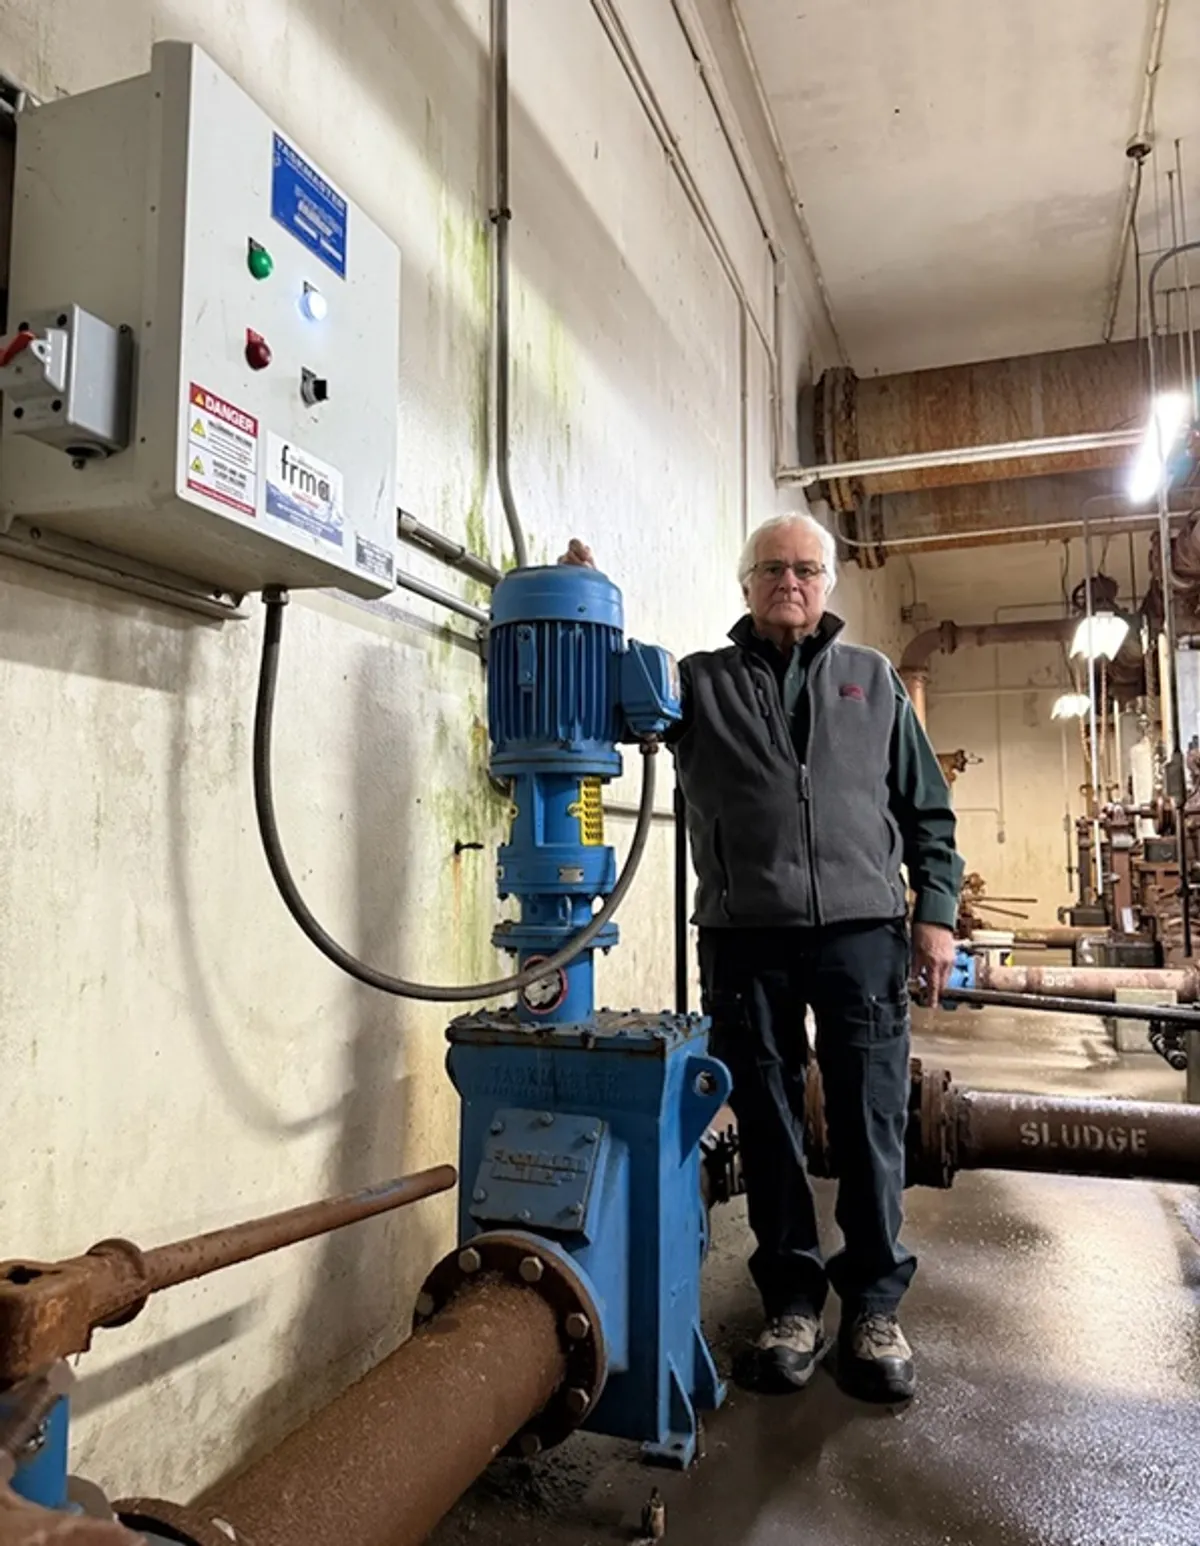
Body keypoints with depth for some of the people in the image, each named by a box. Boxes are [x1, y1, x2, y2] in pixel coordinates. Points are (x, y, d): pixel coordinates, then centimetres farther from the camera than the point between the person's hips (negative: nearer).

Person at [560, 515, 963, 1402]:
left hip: (861, 931, 1)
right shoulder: (700, 681, 11)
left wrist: (937, 912, 4)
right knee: (768, 1123, 8)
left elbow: (927, 810, 13)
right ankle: (793, 1296, 25)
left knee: (871, 1123, 4)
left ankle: (874, 1304, 21)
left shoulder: (873, 680, 14)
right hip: (746, 938, 0)